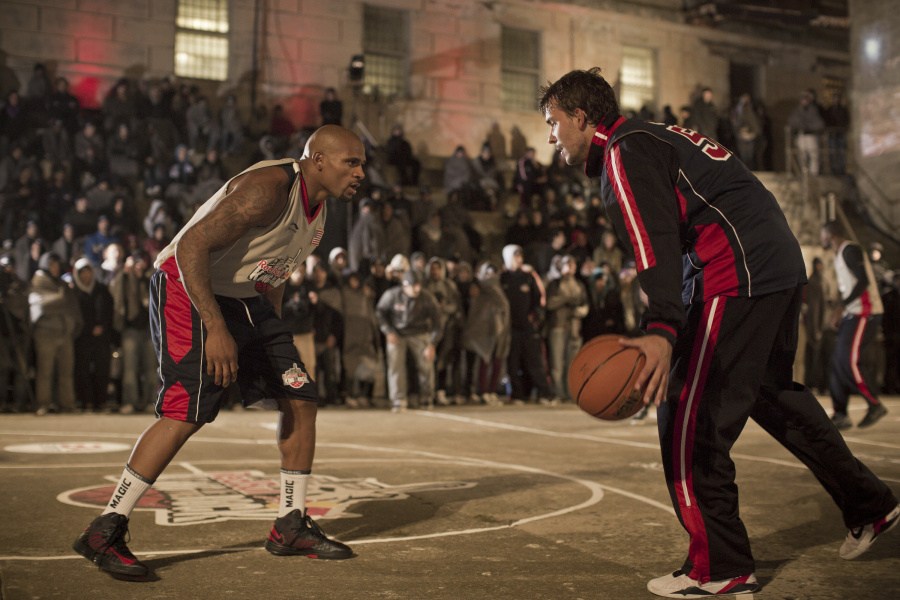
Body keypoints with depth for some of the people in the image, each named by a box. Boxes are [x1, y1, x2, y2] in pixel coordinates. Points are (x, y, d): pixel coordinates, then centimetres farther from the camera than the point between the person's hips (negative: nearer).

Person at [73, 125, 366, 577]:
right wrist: (216, 330, -33)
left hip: (246, 299, 9)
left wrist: (272, 334, 17)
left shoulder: (317, 206, 8)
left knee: (301, 400, 3)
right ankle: (104, 532, -8)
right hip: (189, 290, -9)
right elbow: (192, 247, -29)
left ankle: (290, 528, 15)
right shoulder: (269, 189, -23)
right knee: (188, 411, -20)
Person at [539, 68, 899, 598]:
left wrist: (662, 330, -37)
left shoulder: (622, 154, -8)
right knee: (773, 390, 26)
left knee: (688, 420, -5)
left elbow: (656, 242, -24)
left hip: (737, 276, -10)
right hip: (784, 261, 11)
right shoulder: (656, 137, 23)